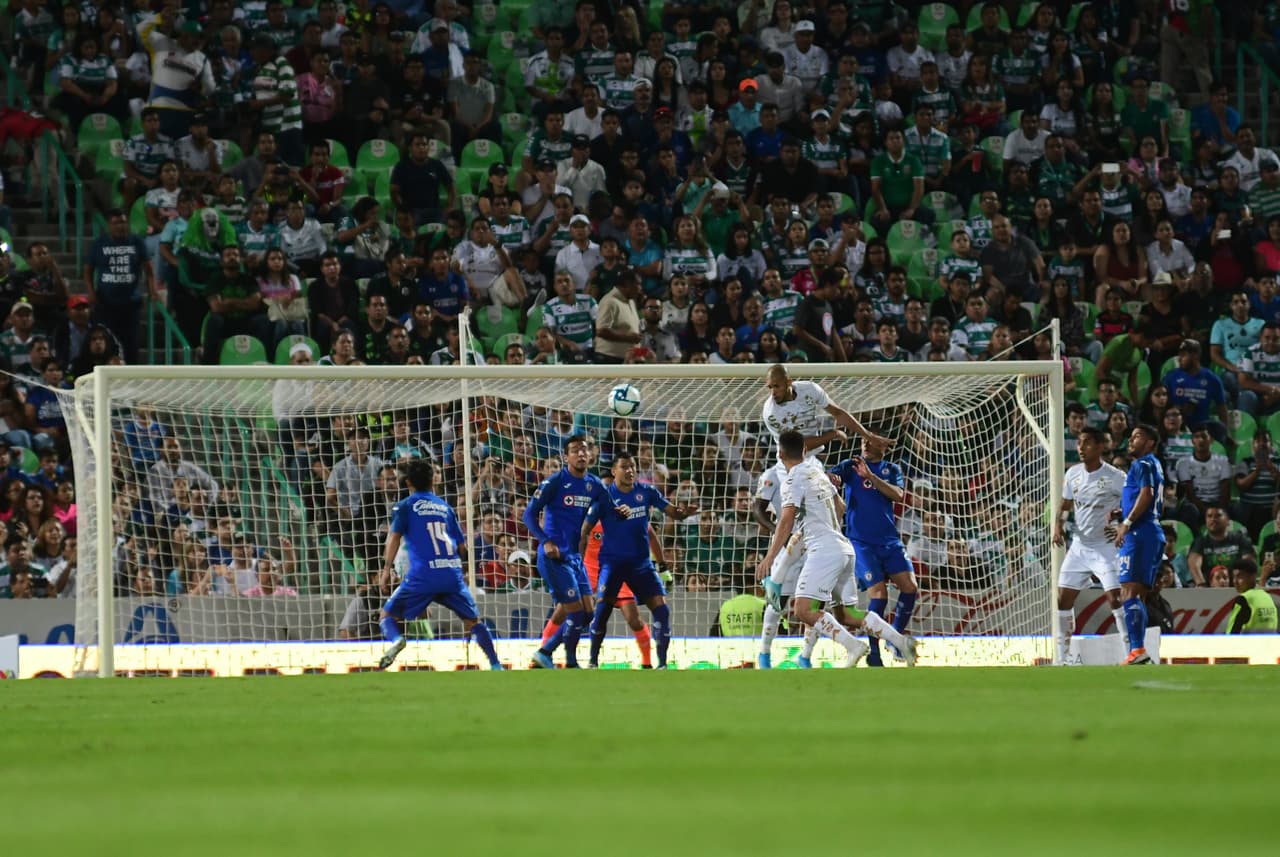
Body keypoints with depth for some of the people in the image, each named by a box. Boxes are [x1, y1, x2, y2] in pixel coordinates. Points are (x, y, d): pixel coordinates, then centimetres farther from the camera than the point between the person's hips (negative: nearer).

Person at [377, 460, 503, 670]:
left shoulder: (405, 506, 8)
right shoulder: (445, 508, 19)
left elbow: (395, 536, -7)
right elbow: (462, 546, 19)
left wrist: (387, 567, -8)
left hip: (423, 574, -3)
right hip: (453, 574, 3)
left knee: (388, 615, 8)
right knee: (472, 620, 14)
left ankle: (396, 639, -25)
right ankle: (495, 664, -1)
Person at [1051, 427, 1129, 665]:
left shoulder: (1114, 477, -12)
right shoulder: (1073, 474, 6)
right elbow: (1065, 505, 18)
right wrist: (1058, 525, -1)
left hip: (1105, 546, -6)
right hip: (1079, 545, 6)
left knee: (1115, 598, -17)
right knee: (1063, 598, 5)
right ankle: (1062, 657, 14)